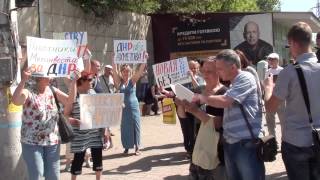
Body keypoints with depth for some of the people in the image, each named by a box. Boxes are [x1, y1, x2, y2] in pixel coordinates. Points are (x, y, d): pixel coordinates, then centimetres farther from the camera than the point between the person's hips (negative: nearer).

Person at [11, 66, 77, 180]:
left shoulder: (53, 91, 5)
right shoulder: (28, 93, -11)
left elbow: (70, 100, 0)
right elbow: (15, 101, -30)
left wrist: (73, 82, -12)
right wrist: (23, 80, -40)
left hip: (52, 141, 5)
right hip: (32, 142, -5)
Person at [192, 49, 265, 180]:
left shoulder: (245, 78, -9)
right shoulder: (233, 85, 19)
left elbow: (224, 101, -20)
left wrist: (202, 98, -6)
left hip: (247, 143, -9)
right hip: (230, 144, 9)